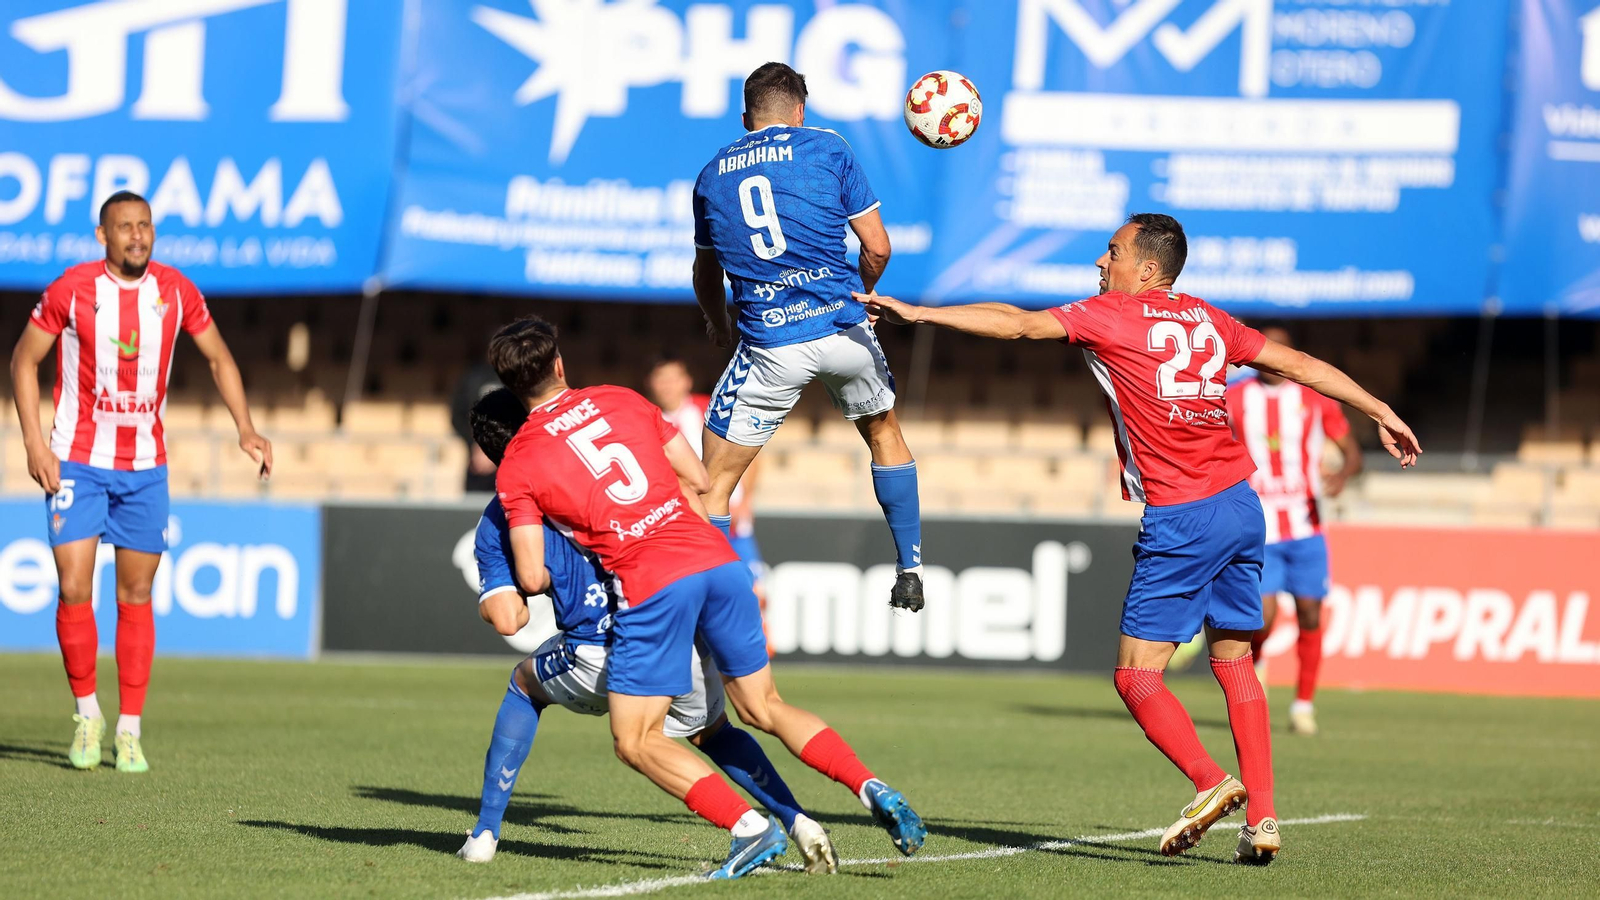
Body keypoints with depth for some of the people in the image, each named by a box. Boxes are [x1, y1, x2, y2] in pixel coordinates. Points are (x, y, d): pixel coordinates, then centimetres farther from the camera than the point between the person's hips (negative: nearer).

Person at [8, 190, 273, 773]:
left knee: (137, 596, 4)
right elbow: (24, 360, 0)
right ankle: (87, 713, 9)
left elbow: (219, 358, 11)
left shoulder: (175, 292, -2)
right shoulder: (72, 289, -9)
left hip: (144, 467, 2)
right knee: (74, 590, -10)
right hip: (76, 462, -2)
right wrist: (34, 443, -9)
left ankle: (129, 731, 10)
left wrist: (246, 428, -2)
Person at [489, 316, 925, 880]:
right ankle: (871, 788, 1)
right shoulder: (621, 400, 16)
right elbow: (697, 480, 19)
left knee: (636, 742, 6)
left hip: (652, 588, -5)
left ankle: (751, 828, -10)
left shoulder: (517, 464, 4)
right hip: (718, 559, 5)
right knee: (764, 708, 18)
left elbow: (531, 577, 1)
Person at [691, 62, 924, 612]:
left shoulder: (712, 176, 10)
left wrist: (719, 329, 44)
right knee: (884, 433, 28)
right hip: (844, 327, 1)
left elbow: (707, 276, 24)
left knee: (713, 485, 6)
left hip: (770, 347, -1)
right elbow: (878, 247, 2)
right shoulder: (827, 149, 4)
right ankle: (911, 574, 29)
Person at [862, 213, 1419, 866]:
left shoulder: (1110, 315, -2)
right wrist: (1382, 413, 29)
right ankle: (1261, 818, 6)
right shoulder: (1209, 321, 15)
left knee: (1136, 676, -3)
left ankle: (1211, 783, -22)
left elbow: (1017, 323, -4)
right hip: (1241, 505, 7)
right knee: (1234, 663, 13)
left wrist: (917, 314, 1)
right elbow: (1299, 365, 20)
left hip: (1179, 519, -7)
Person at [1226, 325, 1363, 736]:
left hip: (1306, 529, 1)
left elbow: (1352, 452, 6)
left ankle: (1303, 704, 12)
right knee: (1263, 617, -14)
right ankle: (1254, 661, 21)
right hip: (1257, 532, -1)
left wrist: (1342, 475, -16)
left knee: (1310, 615, -3)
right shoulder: (1234, 401, 3)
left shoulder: (1315, 400, 3)